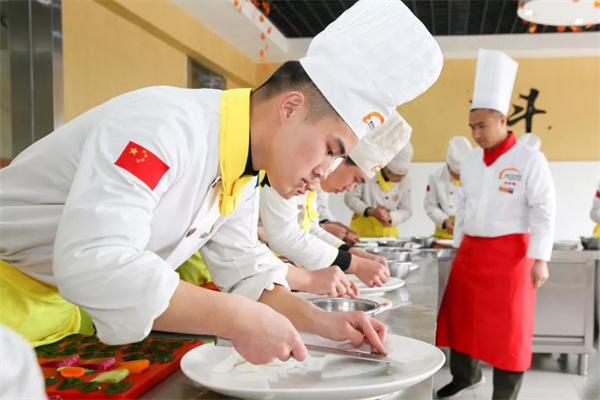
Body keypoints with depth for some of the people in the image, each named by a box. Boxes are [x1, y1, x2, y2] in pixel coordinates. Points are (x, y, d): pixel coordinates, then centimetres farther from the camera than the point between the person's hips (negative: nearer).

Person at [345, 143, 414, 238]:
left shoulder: (405, 181, -5)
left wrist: (390, 217, -20)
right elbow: (350, 198, -9)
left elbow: (406, 211, 1)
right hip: (362, 227, -2)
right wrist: (370, 211, -23)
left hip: (388, 231, 2)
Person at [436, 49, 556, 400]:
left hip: (511, 253, -6)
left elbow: (544, 211, -11)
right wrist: (459, 244, 16)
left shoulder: (530, 160, -9)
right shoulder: (471, 161, 8)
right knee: (461, 316, 13)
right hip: (471, 250, 6)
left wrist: (540, 259, -15)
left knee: (509, 328, 3)